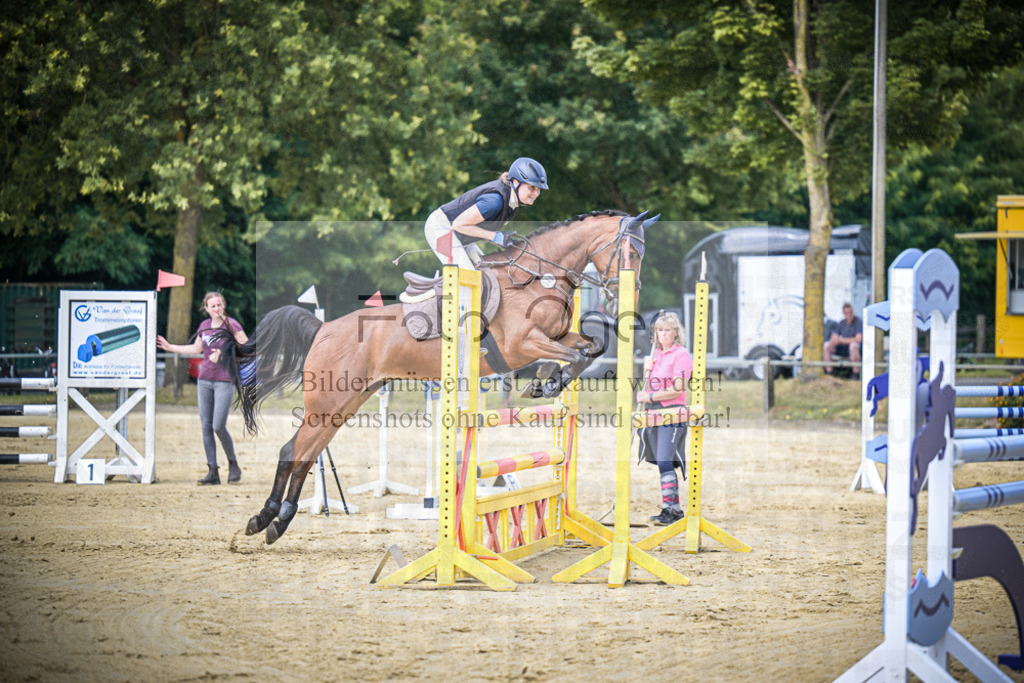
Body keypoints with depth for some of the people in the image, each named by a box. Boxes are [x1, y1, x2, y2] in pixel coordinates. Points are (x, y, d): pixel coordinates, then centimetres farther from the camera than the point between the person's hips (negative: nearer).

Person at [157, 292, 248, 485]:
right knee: (206, 427, 1)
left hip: (225, 380, -6)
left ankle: (233, 464, 10)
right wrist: (170, 347, 26)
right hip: (205, 380, 6)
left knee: (218, 426, -12)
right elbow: (196, 348, 25)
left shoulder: (231, 324, -7)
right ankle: (213, 471, 5)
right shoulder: (204, 326, 10)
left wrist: (223, 353, -17)